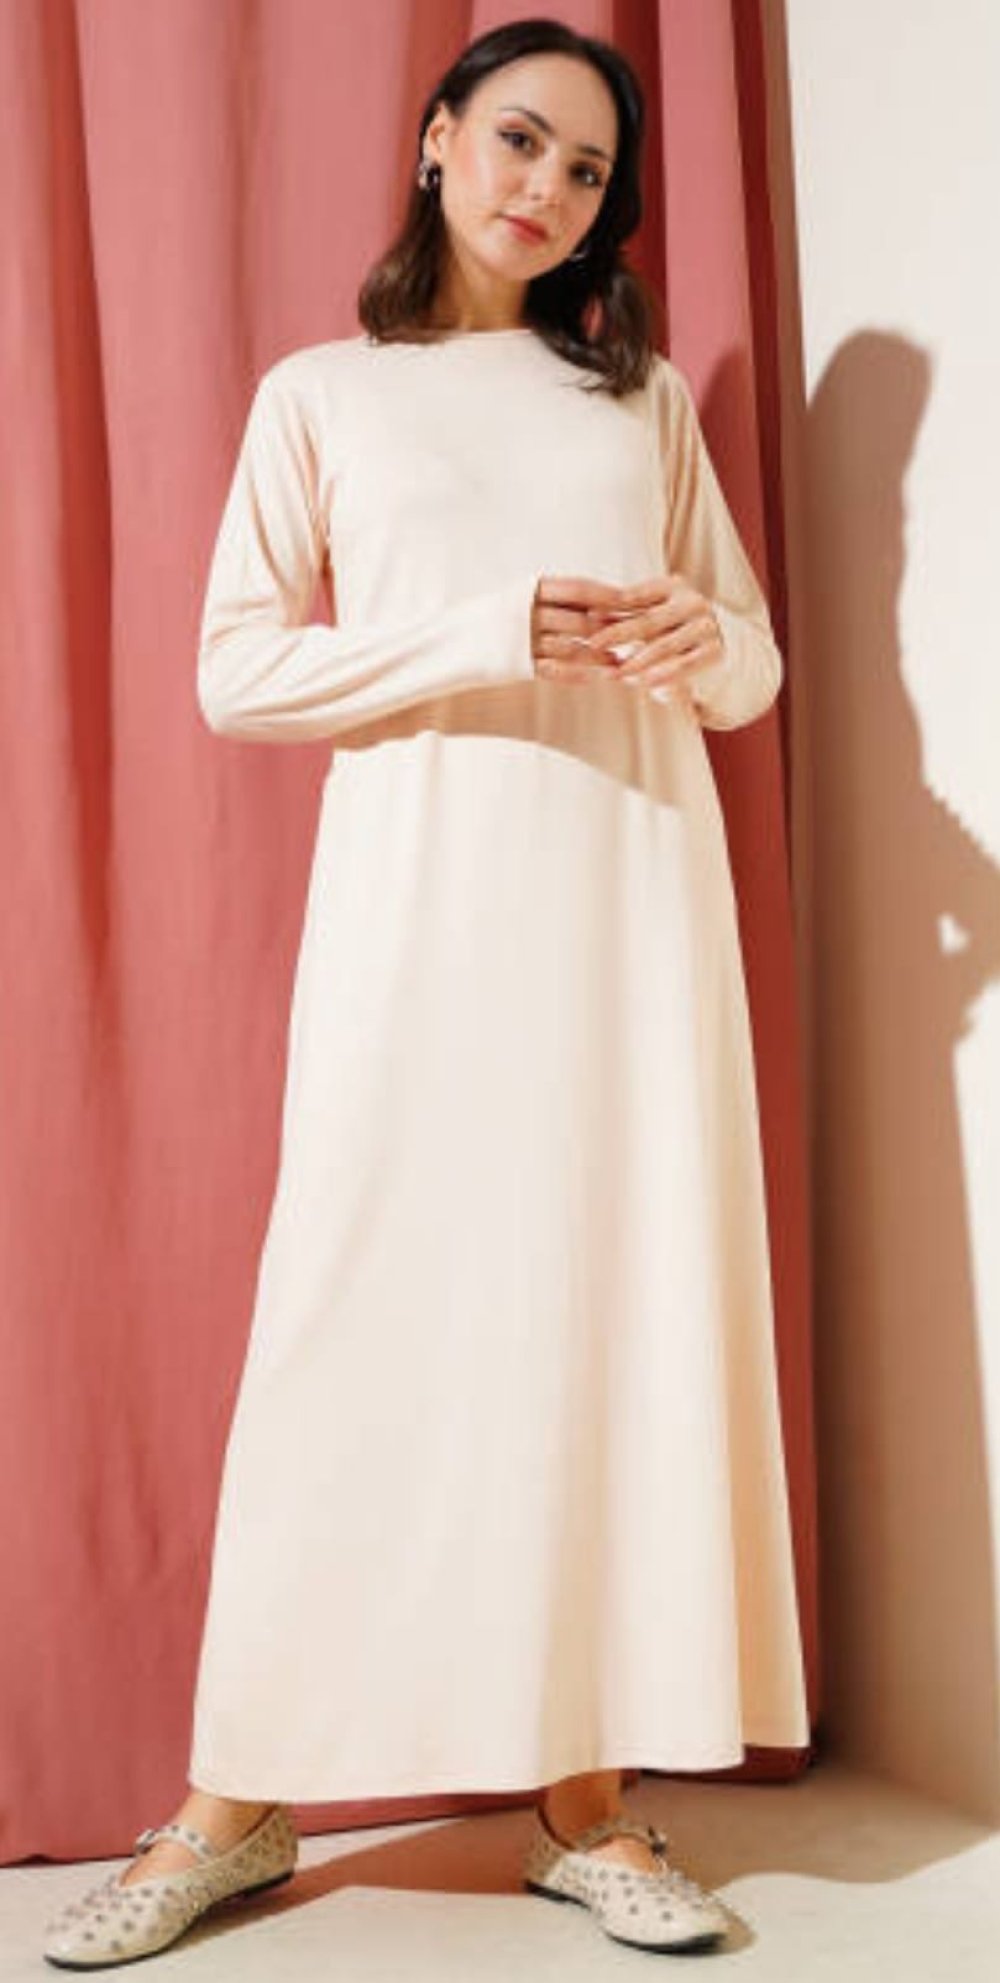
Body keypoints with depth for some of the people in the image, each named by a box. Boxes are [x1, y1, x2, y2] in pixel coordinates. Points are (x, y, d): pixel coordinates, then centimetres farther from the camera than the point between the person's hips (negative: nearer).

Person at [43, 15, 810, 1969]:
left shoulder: (647, 393, 19)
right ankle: (236, 1807, 6)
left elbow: (753, 663, 19)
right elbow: (236, 670, 1)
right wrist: (488, 639, -11)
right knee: (367, 1306, -6)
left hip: (633, 874, 3)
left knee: (622, 1294, -2)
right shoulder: (322, 392, 12)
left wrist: (701, 639, -6)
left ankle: (585, 1794, 6)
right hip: (421, 879, -2)